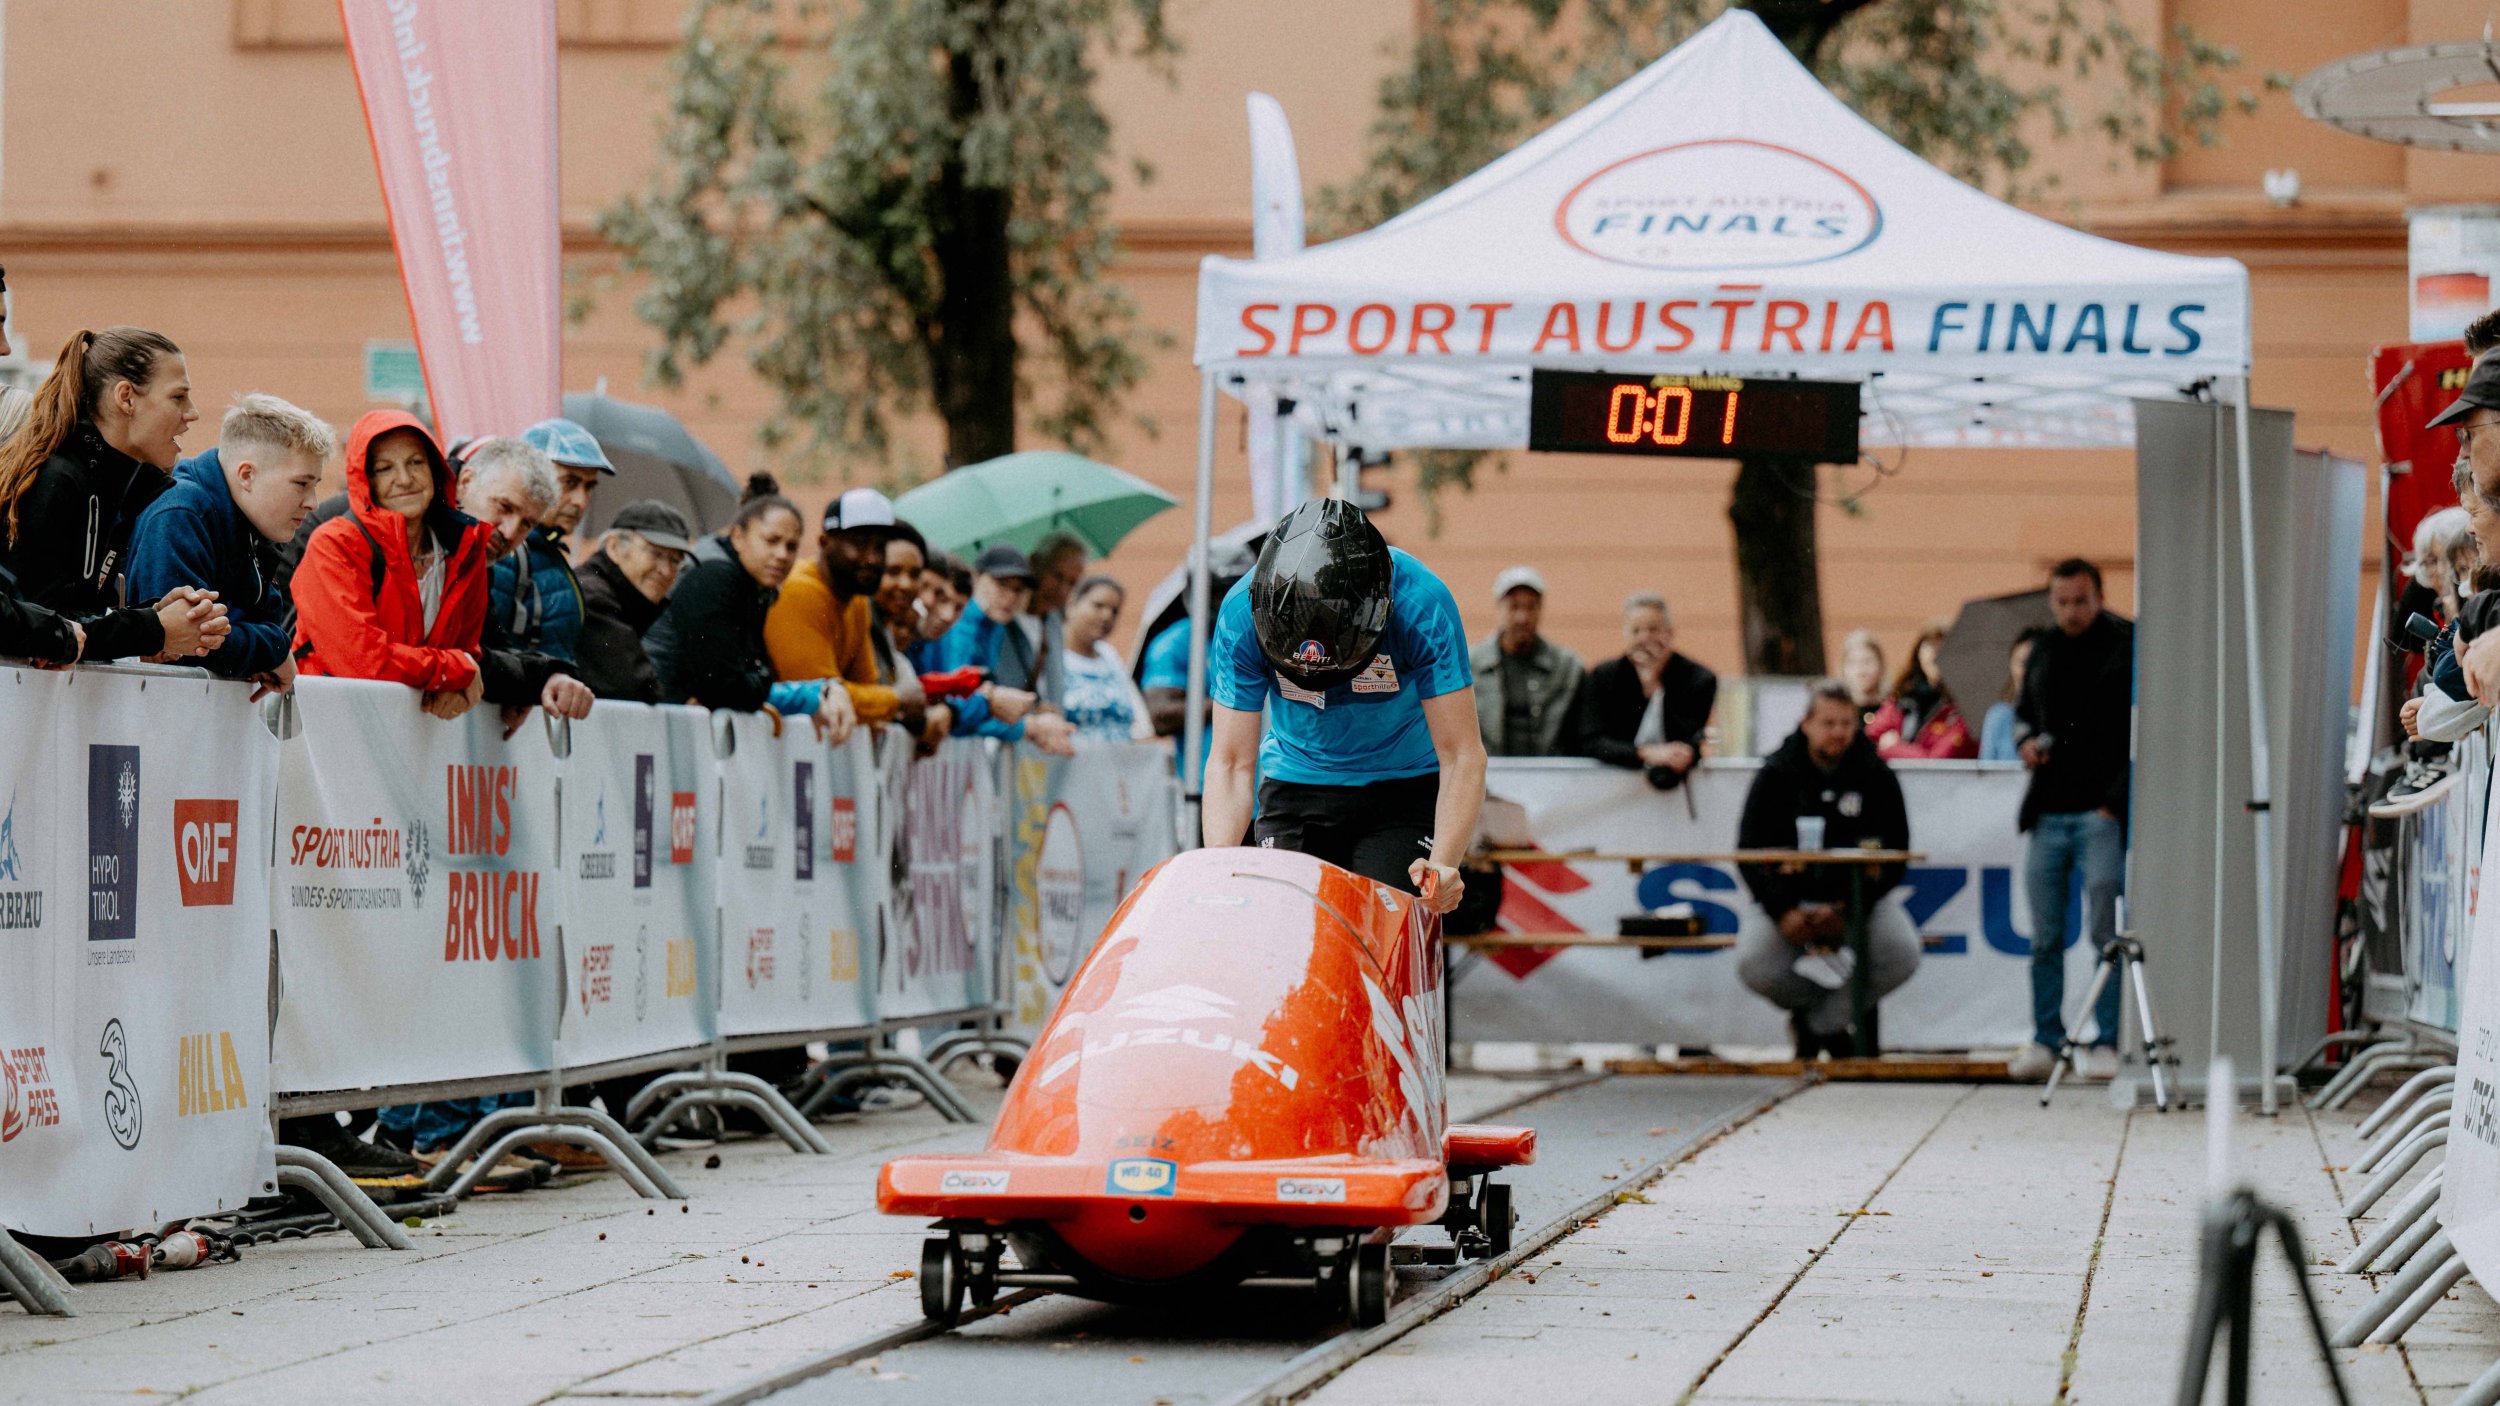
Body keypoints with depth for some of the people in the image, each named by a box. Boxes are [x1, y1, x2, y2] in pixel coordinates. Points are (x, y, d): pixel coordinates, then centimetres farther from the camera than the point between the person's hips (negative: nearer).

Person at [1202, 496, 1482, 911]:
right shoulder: (1243, 612, -22)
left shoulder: (1422, 605, -27)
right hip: (1296, 782, 2)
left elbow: (1462, 756, -25)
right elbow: (1231, 762, -18)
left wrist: (1443, 865, -38)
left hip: (1404, 785, -2)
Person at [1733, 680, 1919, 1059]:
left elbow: (1894, 856, -2)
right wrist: (1783, 912, -20)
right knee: (1753, 965, -28)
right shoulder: (1776, 775, 0)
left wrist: (1848, 910, -18)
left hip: (1857, 897, 0)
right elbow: (1750, 854, -3)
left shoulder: (1875, 775, 0)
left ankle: (1821, 1023, -6)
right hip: (1788, 897, 0)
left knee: (1902, 955, -27)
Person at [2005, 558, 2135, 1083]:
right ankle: (2045, 1039, 12)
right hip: (2048, 814, 6)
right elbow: (2024, 712, 31)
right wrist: (2026, 739, 7)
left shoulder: (2125, 649, -2)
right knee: (2045, 937, 6)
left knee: (2105, 931, -6)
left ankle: (2106, 1042, -1)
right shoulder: (2044, 653, 16)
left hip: (2101, 814, -5)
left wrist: (2117, 800, -11)